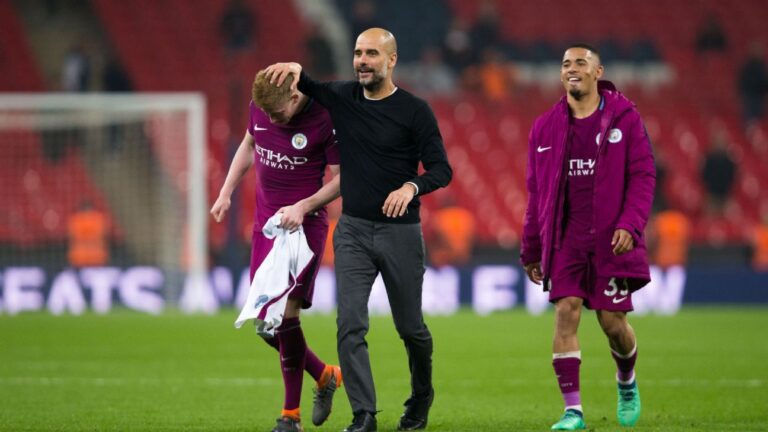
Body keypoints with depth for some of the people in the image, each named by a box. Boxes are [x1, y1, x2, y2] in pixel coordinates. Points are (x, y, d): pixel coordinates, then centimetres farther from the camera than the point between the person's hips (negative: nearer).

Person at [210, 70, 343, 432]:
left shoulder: (325, 119, -15)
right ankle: (325, 376, 28)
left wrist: (303, 207, -20)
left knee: (286, 313, -16)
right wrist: (226, 193, 13)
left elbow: (341, 178, -9)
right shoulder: (260, 107, 0)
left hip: (304, 225, -6)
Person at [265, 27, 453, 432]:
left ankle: (421, 396, 37)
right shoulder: (342, 97, 4)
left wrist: (411, 186, -30)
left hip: (400, 232, -3)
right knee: (350, 325, -12)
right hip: (352, 231, 3)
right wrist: (295, 70, -2)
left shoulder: (414, 111, -8)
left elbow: (441, 168, -9)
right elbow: (306, 87, 22)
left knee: (410, 327, 10)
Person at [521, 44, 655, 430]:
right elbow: (537, 192, 13)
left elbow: (643, 176, -2)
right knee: (566, 313, -12)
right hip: (566, 239, 2)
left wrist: (630, 224, -16)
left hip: (611, 239, -2)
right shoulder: (545, 128, 8)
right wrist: (531, 250, 13)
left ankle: (627, 383, 32)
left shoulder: (624, 118, 1)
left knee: (613, 321, 0)